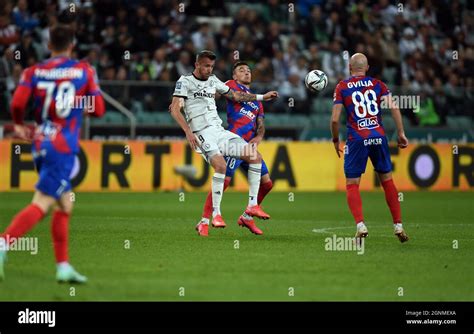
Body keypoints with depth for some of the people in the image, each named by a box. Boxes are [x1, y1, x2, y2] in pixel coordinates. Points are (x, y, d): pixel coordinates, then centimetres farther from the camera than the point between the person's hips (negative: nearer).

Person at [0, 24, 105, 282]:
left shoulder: (33, 72, 6)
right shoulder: (84, 70, 1)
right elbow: (98, 110, 1)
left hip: (40, 144, 5)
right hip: (63, 147, -5)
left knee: (65, 205, 17)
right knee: (41, 205, -11)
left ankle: (63, 267, 15)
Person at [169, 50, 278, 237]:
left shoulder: (213, 81, 18)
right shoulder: (185, 81, -1)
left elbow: (235, 96, 28)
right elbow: (175, 109, -11)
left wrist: (261, 97, 25)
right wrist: (188, 131, -22)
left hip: (220, 131, 7)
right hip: (202, 134, -7)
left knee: (256, 156, -5)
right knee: (221, 165, -31)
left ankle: (252, 205, -2)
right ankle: (216, 214, -25)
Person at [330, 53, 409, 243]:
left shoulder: (342, 87, 4)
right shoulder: (377, 84, 9)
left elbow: (335, 119, -2)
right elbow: (394, 108, -2)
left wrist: (335, 140, 12)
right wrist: (401, 133, 3)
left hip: (357, 140, -2)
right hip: (378, 137, 2)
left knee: (352, 185, 4)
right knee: (387, 180, 14)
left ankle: (360, 225, -15)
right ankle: (398, 226, 14)